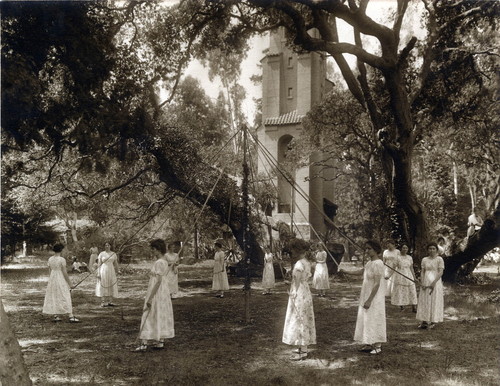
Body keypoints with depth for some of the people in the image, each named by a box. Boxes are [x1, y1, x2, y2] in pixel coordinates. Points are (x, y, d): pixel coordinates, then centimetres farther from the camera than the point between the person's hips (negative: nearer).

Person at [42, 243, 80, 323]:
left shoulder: (50, 259, 3)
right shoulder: (62, 259, -16)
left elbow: (50, 270, 9)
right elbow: (64, 272, -15)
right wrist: (69, 283, -7)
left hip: (52, 278, 6)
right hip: (61, 279, -6)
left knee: (54, 297, 12)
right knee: (65, 298, -4)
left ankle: (55, 316, 14)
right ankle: (71, 317, -5)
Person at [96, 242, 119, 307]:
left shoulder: (113, 254, 7)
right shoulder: (101, 254, 1)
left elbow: (116, 264, 11)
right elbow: (99, 264, 0)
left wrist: (117, 272, 9)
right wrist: (98, 273, -8)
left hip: (111, 271, 2)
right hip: (103, 270, -2)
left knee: (111, 286, 1)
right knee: (103, 286, -3)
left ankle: (110, 301, 6)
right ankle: (104, 302, 2)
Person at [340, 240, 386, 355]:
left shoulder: (377, 263, -20)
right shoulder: (370, 262, 8)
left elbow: (377, 284, -23)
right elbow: (361, 271, 25)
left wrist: (369, 300, -23)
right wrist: (346, 272, 25)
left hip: (375, 297, -9)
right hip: (367, 295, 9)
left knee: (374, 319, -1)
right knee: (367, 319, 13)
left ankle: (378, 346, 10)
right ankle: (369, 344, 23)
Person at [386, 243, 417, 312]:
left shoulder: (410, 258, 6)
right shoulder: (397, 257, -6)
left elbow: (411, 268, 12)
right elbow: (393, 268, -8)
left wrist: (414, 277, 9)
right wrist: (389, 276, -17)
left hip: (409, 276, 3)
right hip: (400, 276, -3)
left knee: (412, 291, -1)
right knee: (400, 291, -1)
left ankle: (414, 307, 1)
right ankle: (401, 305, 12)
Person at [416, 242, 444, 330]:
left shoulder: (439, 259, -3)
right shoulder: (424, 260, 9)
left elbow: (440, 272, -9)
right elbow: (422, 272, 8)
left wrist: (434, 283, -18)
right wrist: (422, 283, -6)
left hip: (435, 282, -4)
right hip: (425, 283, 4)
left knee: (434, 301, -1)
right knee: (424, 301, 3)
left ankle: (433, 322, 3)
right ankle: (424, 321, 6)